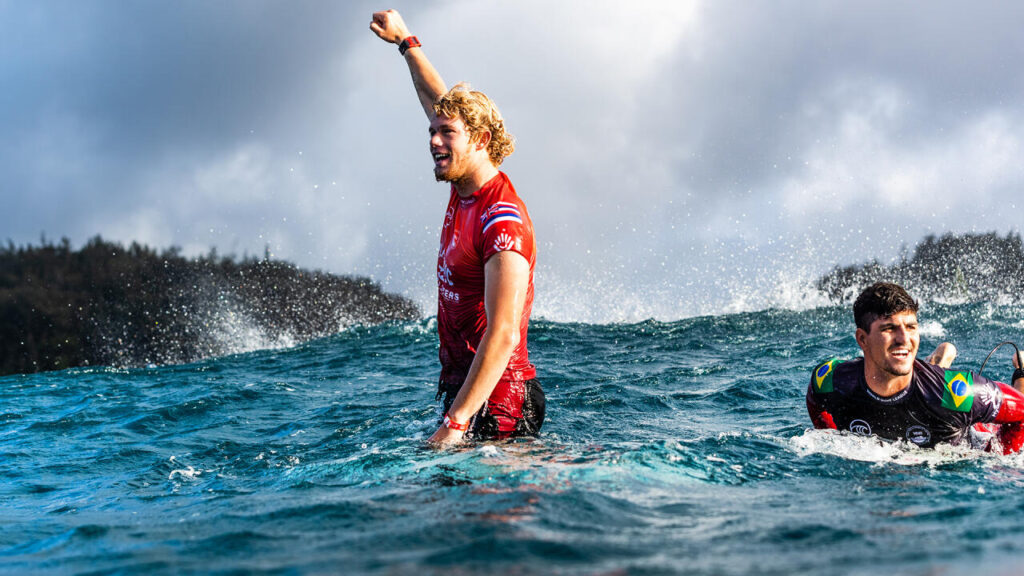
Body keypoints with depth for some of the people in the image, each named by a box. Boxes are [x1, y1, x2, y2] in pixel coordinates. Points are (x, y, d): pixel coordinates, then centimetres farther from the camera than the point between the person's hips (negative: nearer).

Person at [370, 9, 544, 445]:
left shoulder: (503, 221, -19)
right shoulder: (465, 190, 8)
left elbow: (504, 335, -26)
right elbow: (437, 100, 27)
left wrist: (454, 424, -30)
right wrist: (405, 41, 36)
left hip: (497, 408, -9)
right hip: (463, 389, 9)